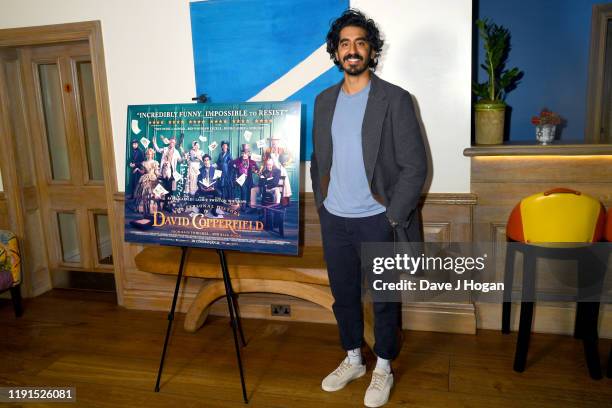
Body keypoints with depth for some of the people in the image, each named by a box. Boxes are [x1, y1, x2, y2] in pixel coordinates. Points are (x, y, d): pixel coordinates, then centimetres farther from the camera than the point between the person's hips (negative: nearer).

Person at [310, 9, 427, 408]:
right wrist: (322, 205, 8)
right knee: (343, 295, 16)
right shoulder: (324, 101, 8)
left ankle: (383, 368, 30)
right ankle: (353, 360, 37)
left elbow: (415, 166, -9)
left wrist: (394, 218, -12)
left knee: (384, 299, 10)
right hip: (334, 220, 5)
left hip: (377, 221, -4)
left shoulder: (395, 99, -7)